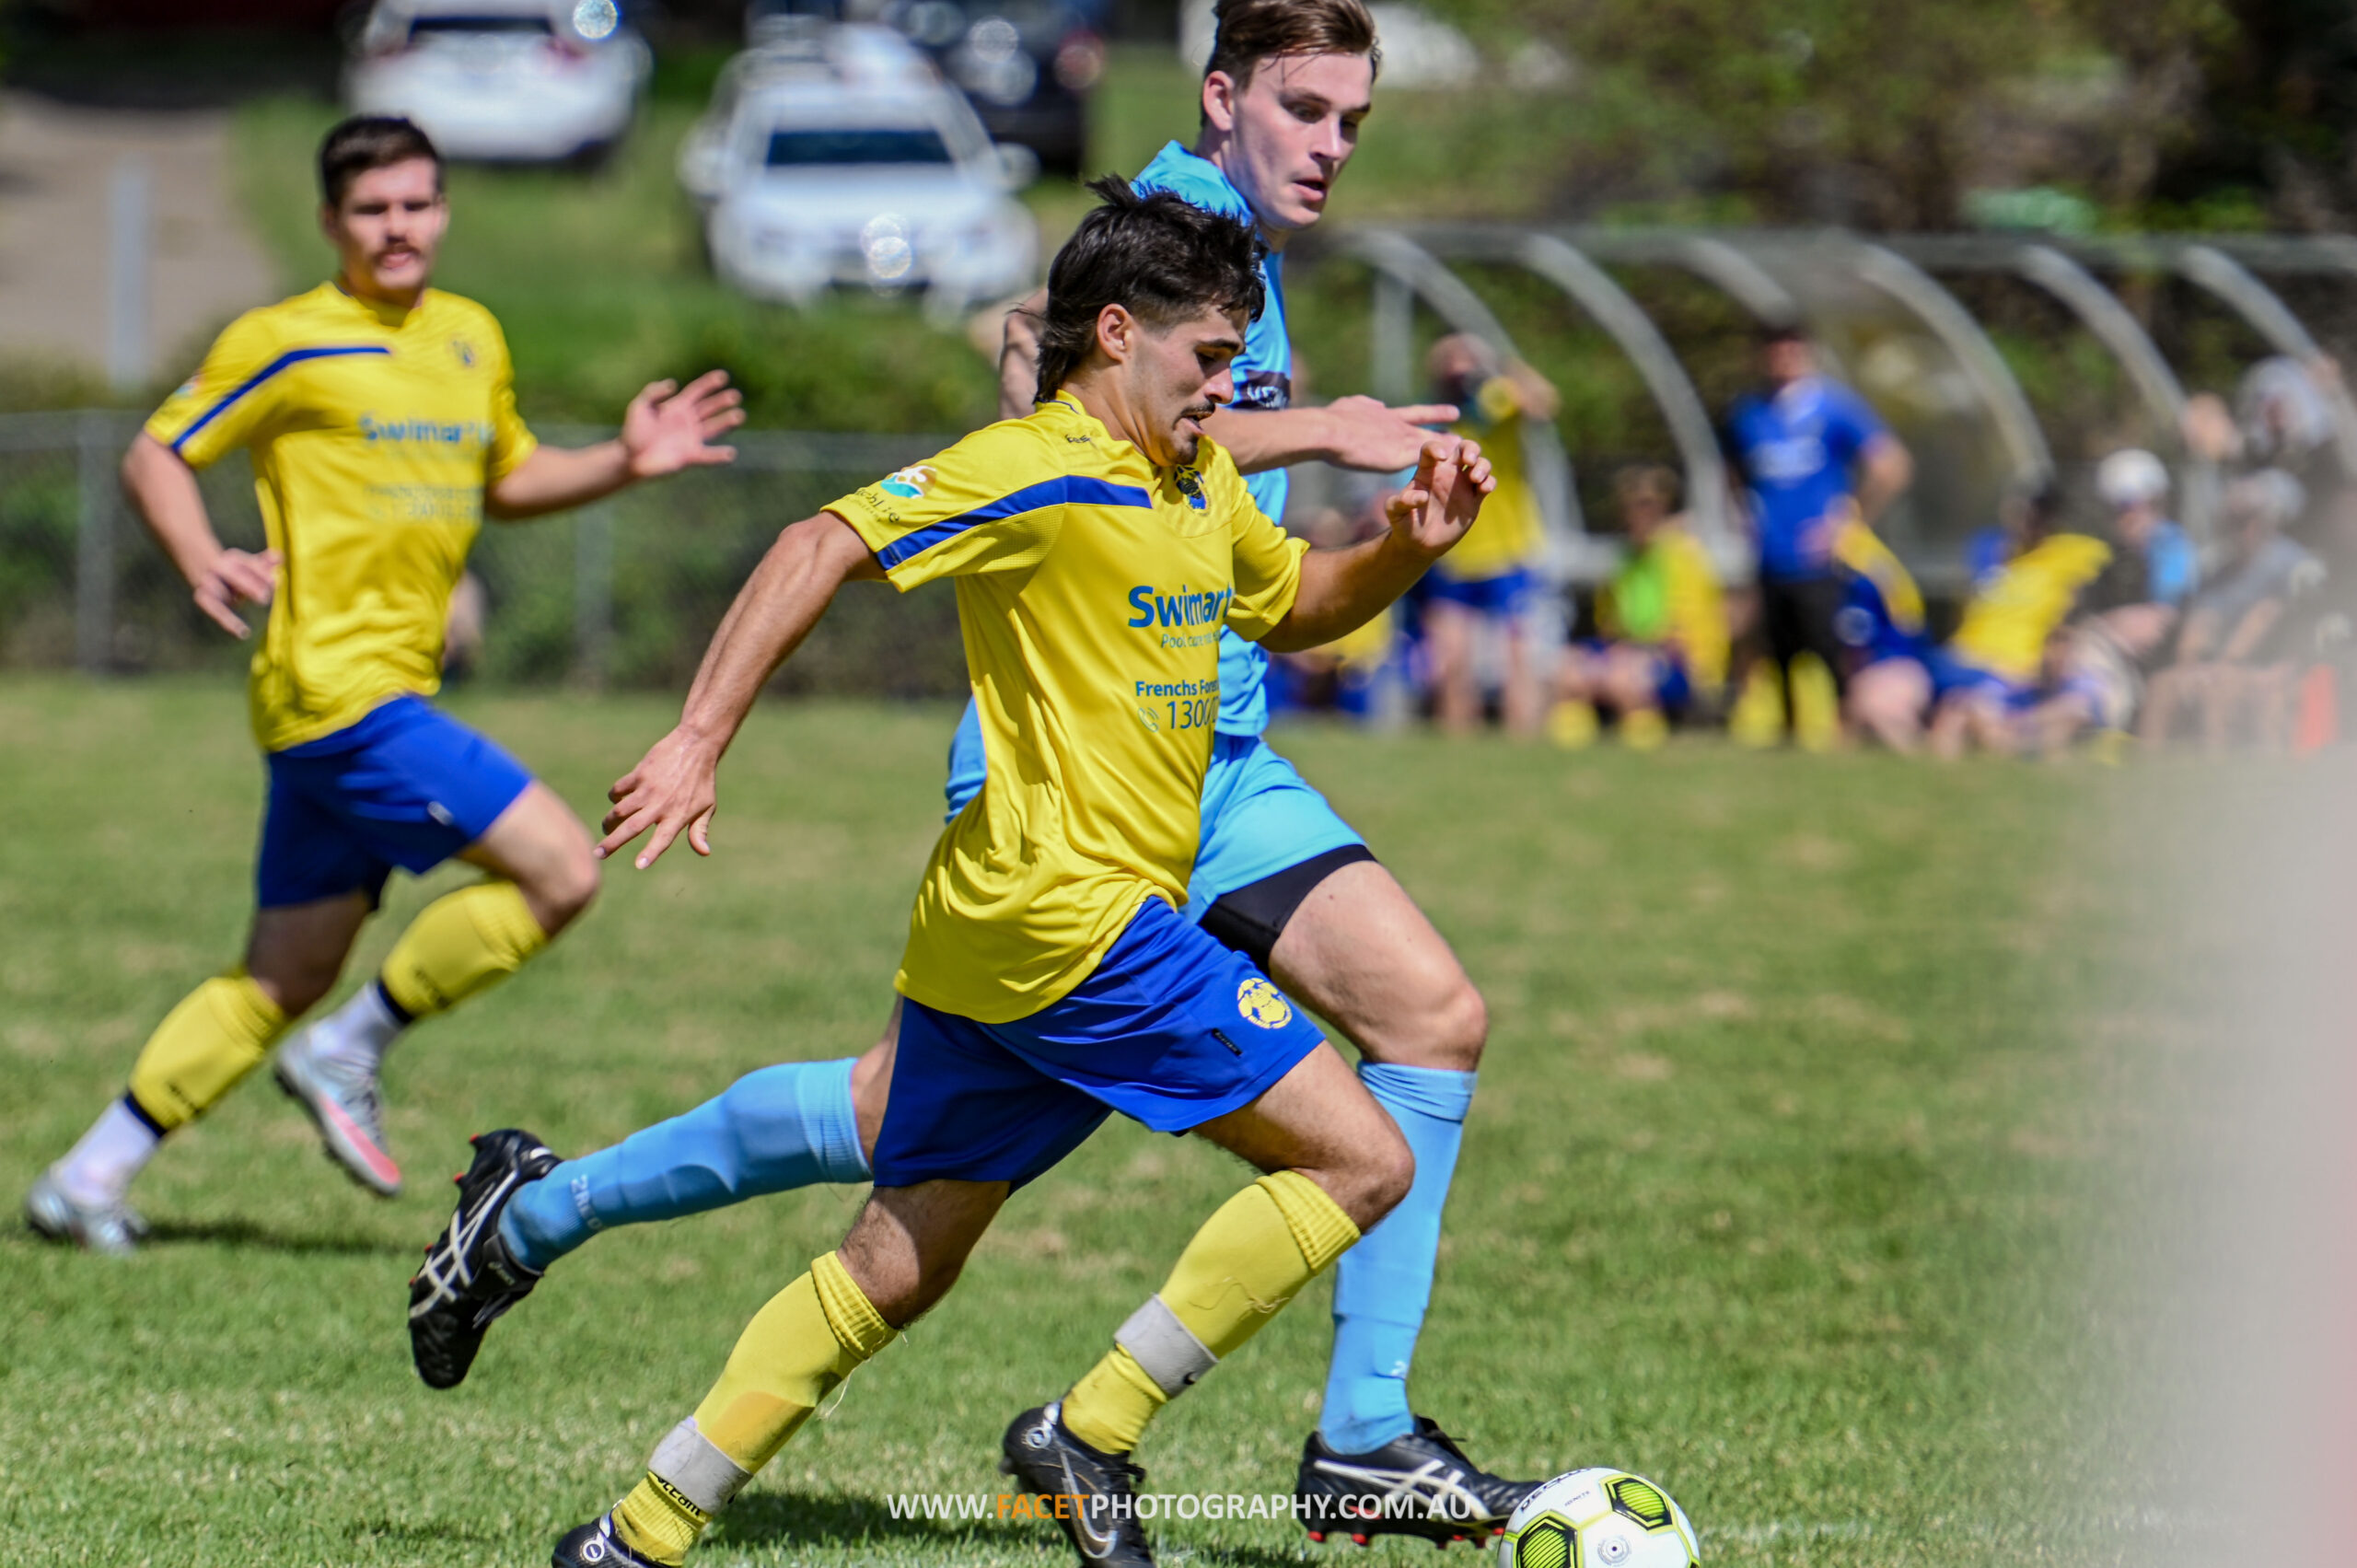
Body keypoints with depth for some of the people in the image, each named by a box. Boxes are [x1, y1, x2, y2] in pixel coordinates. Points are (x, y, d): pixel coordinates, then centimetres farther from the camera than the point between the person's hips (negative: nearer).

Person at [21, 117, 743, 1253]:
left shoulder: (473, 338, 15)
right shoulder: (286, 343, -6)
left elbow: (505, 480, 29)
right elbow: (155, 454, -2)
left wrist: (626, 464, 13)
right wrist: (203, 564, -20)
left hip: (391, 692, 8)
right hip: (335, 684, -8)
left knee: (286, 976, 12)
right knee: (560, 870, -14)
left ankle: (89, 1179, 17)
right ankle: (347, 1054, -2)